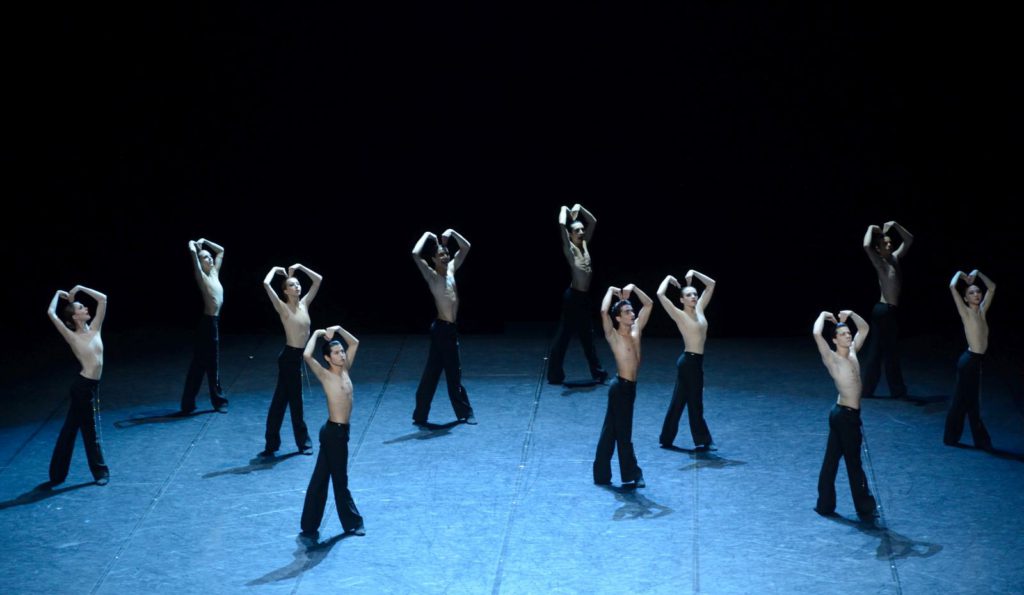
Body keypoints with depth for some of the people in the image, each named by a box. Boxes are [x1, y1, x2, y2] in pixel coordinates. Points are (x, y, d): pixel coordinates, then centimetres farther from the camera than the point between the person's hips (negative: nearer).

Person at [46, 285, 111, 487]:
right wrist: (59, 294, -1)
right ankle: (100, 472, 17)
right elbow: (51, 313, -17)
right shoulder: (72, 337, -8)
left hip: (92, 386, 6)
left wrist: (79, 288, 6)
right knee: (90, 429, 5)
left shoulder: (94, 329, 7)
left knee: (70, 429, 12)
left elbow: (103, 299, 7)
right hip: (83, 386, -6)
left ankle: (57, 474, 19)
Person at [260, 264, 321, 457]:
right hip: (289, 356, -7)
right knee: (295, 400, 3)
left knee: (281, 399, 12)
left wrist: (299, 267, 7)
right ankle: (303, 442, 13)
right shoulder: (283, 308, -9)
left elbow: (318, 280, 12)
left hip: (299, 356, 7)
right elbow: (266, 284, -21)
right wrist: (275, 269, -6)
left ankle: (272, 444, 17)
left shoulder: (304, 304, 8)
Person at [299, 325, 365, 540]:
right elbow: (306, 356, -29)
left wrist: (338, 329, 4)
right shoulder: (325, 375, -12)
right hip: (334, 432, -8)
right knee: (340, 479, 7)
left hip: (340, 431, 8)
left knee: (320, 479, 12)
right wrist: (317, 334, -16)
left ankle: (309, 526, 18)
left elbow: (354, 343, 19)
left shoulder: (345, 370, 8)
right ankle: (352, 523, 20)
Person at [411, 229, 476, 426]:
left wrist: (451, 233, 6)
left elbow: (466, 247, 19)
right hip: (441, 329, -8)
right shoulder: (431, 275, -8)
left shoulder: (451, 269, 11)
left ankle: (464, 412, 20)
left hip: (452, 328, 8)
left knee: (454, 373, 14)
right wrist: (426, 236, -11)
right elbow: (416, 255, -23)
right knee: (432, 373, -3)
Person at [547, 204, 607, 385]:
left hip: (585, 297, 8)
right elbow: (562, 225, -22)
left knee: (587, 336, 14)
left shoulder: (585, 244, 11)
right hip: (573, 296, -8)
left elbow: (593, 222, 17)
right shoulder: (569, 248, -8)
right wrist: (564, 210, -6)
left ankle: (597, 372, 19)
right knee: (564, 334, -2)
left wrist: (579, 208, 8)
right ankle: (555, 375, 3)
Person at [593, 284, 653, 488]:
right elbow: (604, 312, -28)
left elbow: (648, 304, 13)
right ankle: (631, 475, 6)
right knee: (623, 434, 0)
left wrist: (633, 288, 2)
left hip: (630, 387, 7)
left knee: (610, 431, 14)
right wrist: (611, 291, -14)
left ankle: (601, 475, 20)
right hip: (621, 387, -7)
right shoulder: (613, 335, -11)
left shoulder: (636, 330, 7)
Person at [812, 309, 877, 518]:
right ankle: (865, 507, 11)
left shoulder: (852, 352, 9)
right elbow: (817, 334, -28)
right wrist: (823, 315, -12)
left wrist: (851, 314, 5)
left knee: (831, 460, 12)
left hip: (848, 414, 8)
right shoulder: (832, 359, -13)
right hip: (845, 415, -8)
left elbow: (864, 329, 20)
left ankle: (825, 505, 19)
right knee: (854, 463, 2)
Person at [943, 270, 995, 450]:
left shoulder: (982, 311, 9)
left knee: (971, 401, 12)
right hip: (969, 360, -7)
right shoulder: (965, 312, -9)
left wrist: (977, 273, 12)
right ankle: (951, 437, 6)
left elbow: (992, 287, 20)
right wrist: (960, 274, -3)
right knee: (962, 400, 0)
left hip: (977, 360, 7)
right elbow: (952, 287, -19)